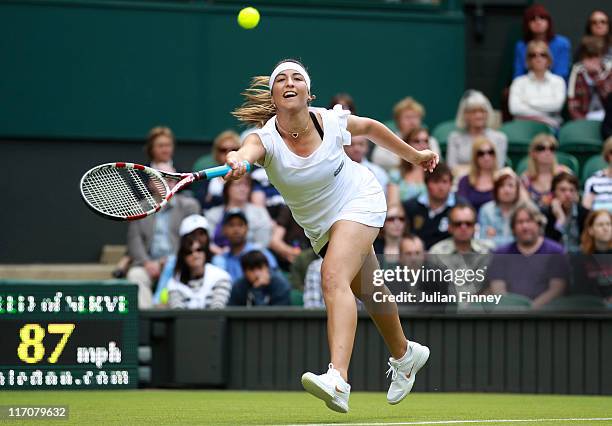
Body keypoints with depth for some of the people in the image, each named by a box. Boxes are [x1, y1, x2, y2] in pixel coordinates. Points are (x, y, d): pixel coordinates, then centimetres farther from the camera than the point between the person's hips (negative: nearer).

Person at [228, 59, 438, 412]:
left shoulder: (332, 122, -21)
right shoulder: (266, 138, -23)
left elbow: (370, 127, 2)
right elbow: (248, 151, -49)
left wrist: (414, 155, 15)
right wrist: (237, 161, -74)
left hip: (360, 201, -4)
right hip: (319, 226, 4)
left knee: (334, 277, -28)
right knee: (367, 292, 20)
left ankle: (338, 380, -43)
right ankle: (405, 355, 50)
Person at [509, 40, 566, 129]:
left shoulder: (558, 81, 13)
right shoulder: (519, 82, 12)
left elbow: (557, 104, -5)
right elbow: (515, 108, -3)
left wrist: (529, 102, -1)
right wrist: (541, 117, -11)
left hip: (550, 126, 0)